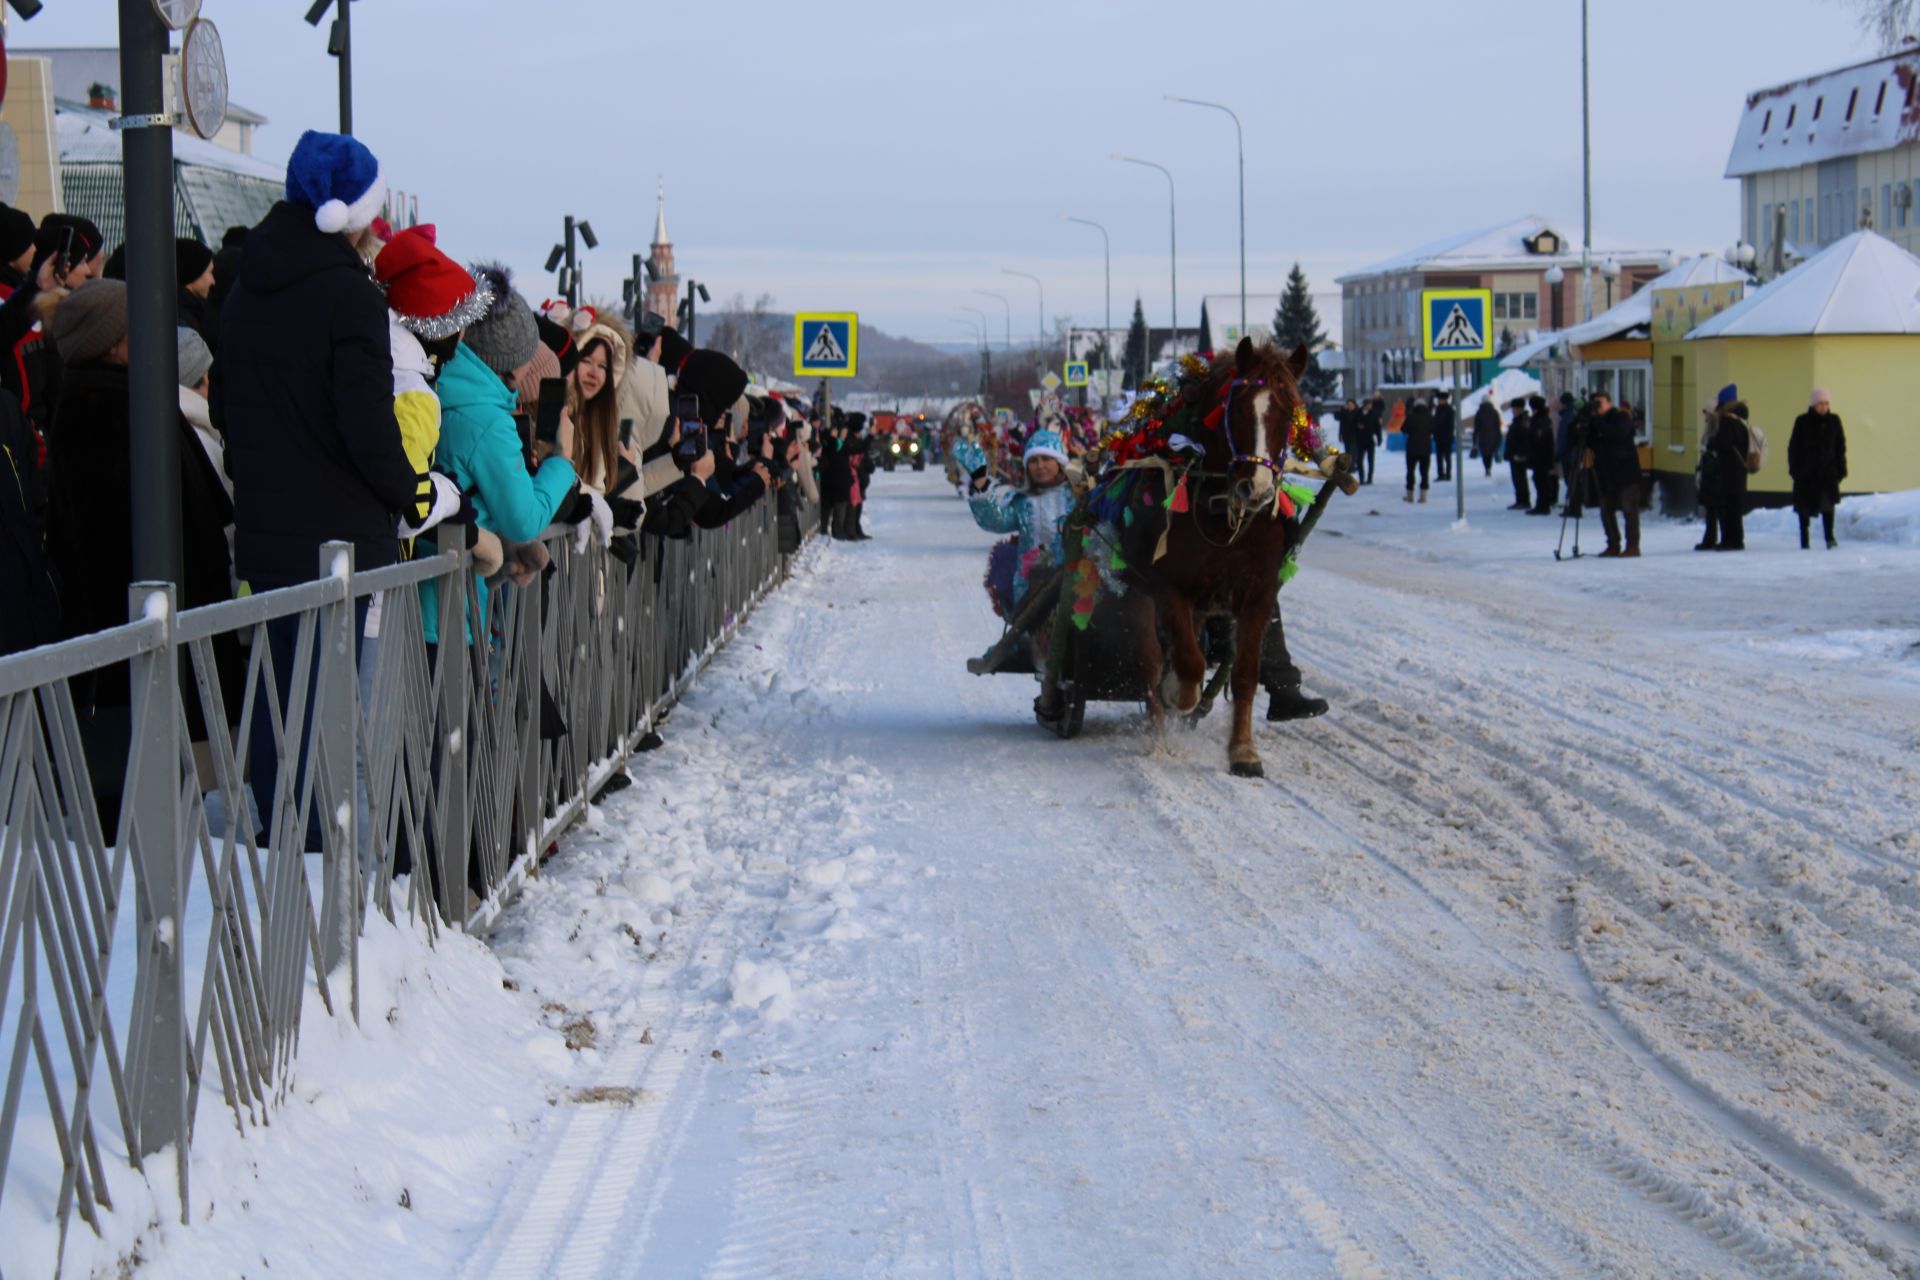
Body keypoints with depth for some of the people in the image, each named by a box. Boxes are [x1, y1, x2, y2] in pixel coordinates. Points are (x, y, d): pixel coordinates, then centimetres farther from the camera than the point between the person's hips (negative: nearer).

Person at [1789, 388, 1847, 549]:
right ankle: (1804, 541, 13)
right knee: (1805, 507, 5)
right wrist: (1794, 469, -6)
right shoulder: (1802, 422, -2)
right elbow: (1793, 446, 0)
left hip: (1828, 470, 1)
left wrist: (1841, 469, 4)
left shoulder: (1834, 421, 5)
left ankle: (1829, 537, -8)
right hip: (1806, 471, -1)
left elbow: (1840, 447, 10)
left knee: (1828, 503, -13)